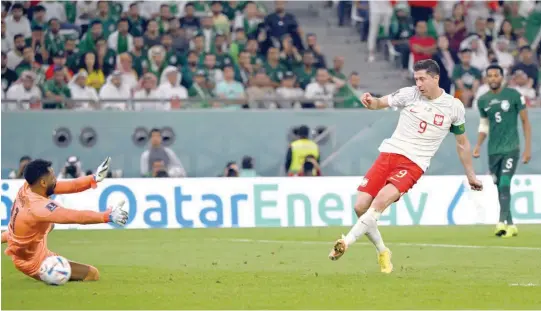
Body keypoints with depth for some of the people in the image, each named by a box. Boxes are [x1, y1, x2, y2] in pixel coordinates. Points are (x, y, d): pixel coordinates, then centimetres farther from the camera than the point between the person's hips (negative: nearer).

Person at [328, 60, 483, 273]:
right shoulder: (409, 94, 2)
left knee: (382, 199, -28)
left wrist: (470, 175, 21)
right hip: (389, 154, 3)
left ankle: (346, 242, -23)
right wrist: (370, 102, -22)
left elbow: (462, 143, 15)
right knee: (361, 207, -7)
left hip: (413, 165, -3)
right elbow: (380, 103, 4)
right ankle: (382, 252, 15)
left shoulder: (454, 107, 2)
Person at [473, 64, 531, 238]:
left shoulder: (513, 95, -4)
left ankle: (502, 222, -25)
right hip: (493, 151, 5)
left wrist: (528, 148, -5)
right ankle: (511, 225, 13)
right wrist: (478, 145, 6)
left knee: (505, 185, -18)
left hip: (511, 148, -4)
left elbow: (525, 121, 0)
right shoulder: (483, 100, 7)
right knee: (500, 189, 5)